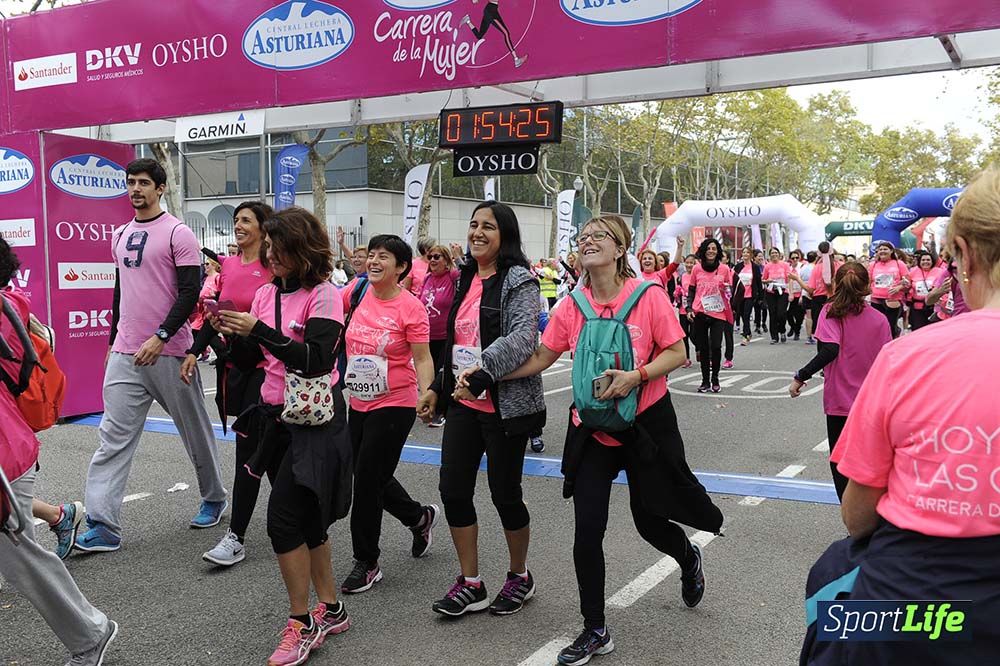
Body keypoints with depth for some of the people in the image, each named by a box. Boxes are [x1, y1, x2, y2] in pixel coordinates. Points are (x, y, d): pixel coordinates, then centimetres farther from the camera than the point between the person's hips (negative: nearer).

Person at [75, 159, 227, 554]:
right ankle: (103, 526, -1)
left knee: (195, 431, 10)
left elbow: (190, 291, -13)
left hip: (168, 353, -6)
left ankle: (214, 498, 29)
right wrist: (113, 341, 20)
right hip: (125, 354, 6)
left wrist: (160, 337, -20)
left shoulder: (177, 233, -7)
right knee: (114, 437, -1)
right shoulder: (121, 236, 14)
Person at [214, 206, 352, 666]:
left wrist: (259, 330, -24)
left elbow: (318, 360, -23)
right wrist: (231, 332, -6)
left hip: (315, 419, -7)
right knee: (306, 519, 14)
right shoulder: (265, 294, 8)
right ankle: (330, 610, 28)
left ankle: (301, 623, 4)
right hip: (275, 416, 7)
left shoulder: (323, 295, -12)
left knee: (283, 517, -11)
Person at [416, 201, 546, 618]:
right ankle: (470, 584, 19)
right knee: (453, 490, 5)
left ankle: (520, 577, 28)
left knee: (504, 494, 4)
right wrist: (437, 388, 17)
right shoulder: (466, 279, 13)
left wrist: (481, 370, -34)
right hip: (463, 401, 7)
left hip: (504, 404, -7)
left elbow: (523, 336, -25)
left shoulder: (518, 280, -10)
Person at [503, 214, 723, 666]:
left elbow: (676, 354, -8)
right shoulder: (572, 306, -3)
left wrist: (636, 376, -24)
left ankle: (689, 559, 49)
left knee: (649, 519, 11)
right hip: (592, 427, 3)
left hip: (645, 421, -2)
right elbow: (540, 358, 2)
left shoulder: (648, 296, -11)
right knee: (587, 530, -1)